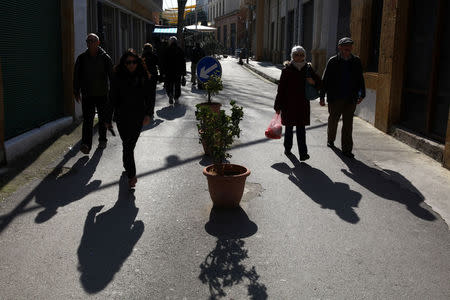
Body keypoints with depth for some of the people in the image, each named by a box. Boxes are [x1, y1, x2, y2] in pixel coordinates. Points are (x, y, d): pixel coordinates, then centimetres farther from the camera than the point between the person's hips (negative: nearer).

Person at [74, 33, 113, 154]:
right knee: (87, 120, -8)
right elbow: (76, 76, 9)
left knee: (103, 119, 12)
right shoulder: (82, 58, 4)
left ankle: (102, 140, 29)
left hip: (102, 94, 0)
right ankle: (86, 144, -11)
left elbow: (112, 76, 3)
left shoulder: (105, 58, 1)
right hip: (87, 94, 0)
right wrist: (76, 92, 5)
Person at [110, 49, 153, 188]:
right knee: (127, 144, -6)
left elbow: (149, 97, 5)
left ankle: (127, 165, 38)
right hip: (123, 117, -2)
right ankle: (131, 175, -2)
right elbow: (113, 99, 0)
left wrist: (148, 114, -8)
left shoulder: (143, 78, 1)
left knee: (131, 143, 11)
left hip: (138, 117, 2)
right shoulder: (118, 77, -4)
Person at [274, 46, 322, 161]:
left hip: (302, 104, 1)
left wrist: (313, 82, -12)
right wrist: (278, 106, -4)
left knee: (301, 129, -2)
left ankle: (303, 153, -2)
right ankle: (287, 148, 29)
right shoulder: (287, 69, -4)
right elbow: (281, 88, -3)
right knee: (289, 127, 12)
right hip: (288, 104, -1)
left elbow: (319, 83, 13)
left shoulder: (308, 69, 4)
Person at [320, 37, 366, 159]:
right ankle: (330, 140, 39)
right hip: (335, 98, -1)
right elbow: (325, 80, -1)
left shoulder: (356, 61, 6)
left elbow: (360, 79, 13)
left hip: (351, 98, 2)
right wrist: (322, 96, -4)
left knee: (348, 124, 2)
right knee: (333, 120, 14)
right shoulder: (333, 61, -3)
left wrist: (362, 94, 9)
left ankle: (347, 149, 6)